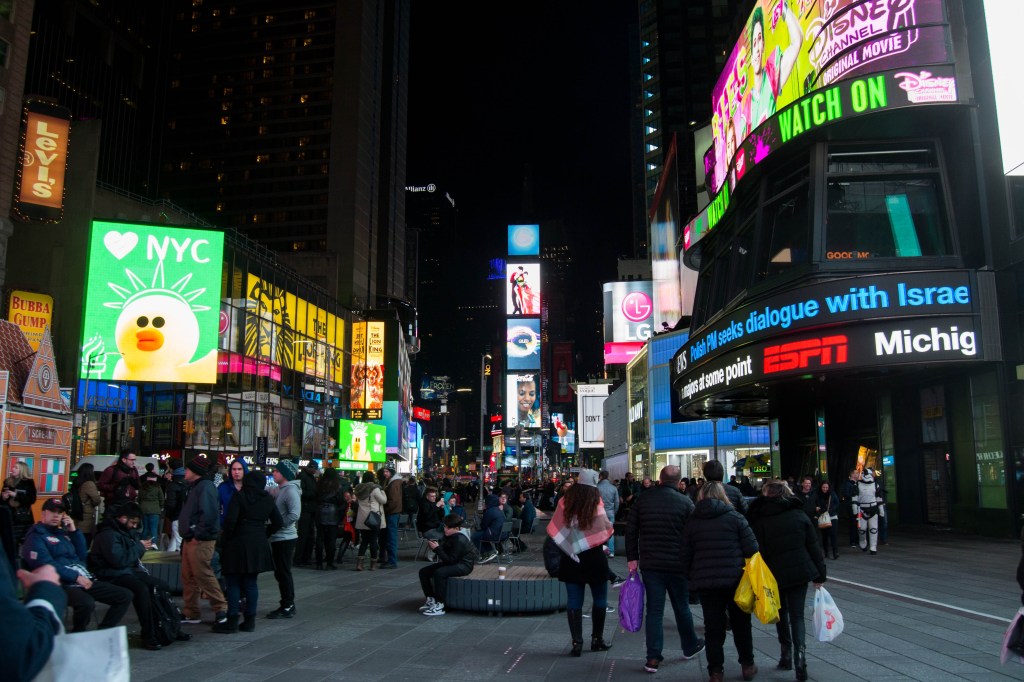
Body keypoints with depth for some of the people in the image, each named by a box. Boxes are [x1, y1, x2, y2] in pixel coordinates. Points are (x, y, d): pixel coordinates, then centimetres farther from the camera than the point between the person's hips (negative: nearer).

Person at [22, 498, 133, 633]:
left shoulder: (62, 532, 22)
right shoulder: (36, 536, -1)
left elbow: (82, 556, 17)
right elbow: (45, 565, -16)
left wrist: (74, 531, 8)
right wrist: (76, 577, -20)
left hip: (85, 580, 8)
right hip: (62, 584, -8)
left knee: (125, 596, -1)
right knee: (86, 603, -38)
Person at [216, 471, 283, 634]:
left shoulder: (239, 496, -7)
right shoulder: (268, 499, 8)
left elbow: (230, 519, -18)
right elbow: (278, 522, 10)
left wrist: (225, 539, -6)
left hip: (238, 542, -5)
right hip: (259, 545, 5)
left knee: (233, 583, 2)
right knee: (251, 583, 11)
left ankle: (232, 620, 2)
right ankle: (250, 620, 13)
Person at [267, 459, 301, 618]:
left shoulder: (291, 490, -16)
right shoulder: (281, 489, 13)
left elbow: (294, 514, -26)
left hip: (285, 538, -9)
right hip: (278, 538, 9)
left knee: (284, 573, -2)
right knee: (280, 573, 15)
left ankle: (287, 607, 7)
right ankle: (287, 605, 24)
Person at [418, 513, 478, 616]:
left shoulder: (460, 540, -24)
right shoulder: (448, 536, 3)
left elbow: (450, 560, -26)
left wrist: (437, 548, -26)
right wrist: (435, 544, -11)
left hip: (464, 565, -10)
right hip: (453, 562, 10)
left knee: (439, 573, -36)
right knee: (423, 572, 2)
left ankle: (439, 606, -27)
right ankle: (430, 599, 9)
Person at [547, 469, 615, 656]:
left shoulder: (565, 502, -6)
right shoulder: (596, 504, -12)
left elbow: (553, 530, -4)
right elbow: (608, 529, -10)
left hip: (571, 558, 2)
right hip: (594, 558, -2)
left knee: (574, 601, 7)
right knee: (599, 600, 15)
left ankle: (577, 642, 5)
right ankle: (597, 639, 21)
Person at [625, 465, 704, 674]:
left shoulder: (642, 499, 0)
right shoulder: (685, 502, -8)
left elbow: (631, 530, 3)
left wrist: (632, 557, 9)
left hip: (650, 564, 2)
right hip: (677, 564, -1)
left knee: (654, 610, 5)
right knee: (682, 607, 17)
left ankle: (653, 658, 4)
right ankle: (690, 647, 35)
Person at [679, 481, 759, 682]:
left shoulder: (692, 522, 2)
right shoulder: (734, 517, -4)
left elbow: (684, 556, 4)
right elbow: (752, 549, -7)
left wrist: (691, 577, 15)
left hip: (706, 582, 1)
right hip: (735, 580, -1)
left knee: (713, 628, 8)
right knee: (740, 624, 16)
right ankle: (747, 665, 27)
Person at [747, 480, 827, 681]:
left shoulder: (758, 521, -7)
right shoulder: (799, 515, 1)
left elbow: (756, 552, -10)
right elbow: (813, 546, 2)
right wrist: (820, 574, 9)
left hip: (775, 574, -1)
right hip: (800, 572, 1)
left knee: (781, 614, 18)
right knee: (797, 615, 5)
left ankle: (786, 655, 20)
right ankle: (799, 656, -10)